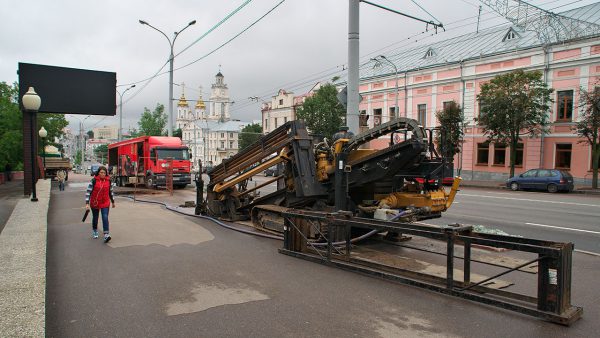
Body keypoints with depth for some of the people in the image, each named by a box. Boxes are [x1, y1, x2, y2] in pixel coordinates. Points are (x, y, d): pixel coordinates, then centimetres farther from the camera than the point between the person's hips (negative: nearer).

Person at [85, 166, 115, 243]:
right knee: (95, 218, 16)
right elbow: (88, 192, -11)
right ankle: (94, 231, 39)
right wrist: (87, 203, -18)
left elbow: (111, 191, 12)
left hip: (105, 203, 1)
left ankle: (106, 235, -17)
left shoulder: (108, 181, -1)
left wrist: (113, 202, 18)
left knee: (105, 217, -12)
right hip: (95, 203, -1)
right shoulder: (94, 180, -11)